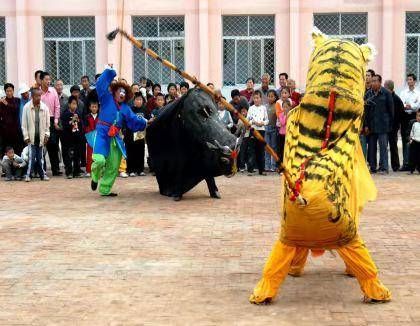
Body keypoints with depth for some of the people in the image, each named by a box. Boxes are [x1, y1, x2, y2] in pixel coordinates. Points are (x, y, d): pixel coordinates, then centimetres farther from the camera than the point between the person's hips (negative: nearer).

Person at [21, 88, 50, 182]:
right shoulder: (26, 107, -5)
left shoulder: (45, 107, 0)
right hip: (31, 136, -2)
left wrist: (46, 135, 1)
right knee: (31, 156, -6)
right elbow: (24, 123, -1)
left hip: (41, 136, 2)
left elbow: (47, 123, 6)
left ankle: (42, 174, 15)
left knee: (40, 156, 8)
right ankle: (28, 174, 0)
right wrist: (26, 136, -4)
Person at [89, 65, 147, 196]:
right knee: (100, 160, -24)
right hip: (102, 134, -5)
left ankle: (105, 189, 18)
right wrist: (109, 71, -6)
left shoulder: (125, 108, 17)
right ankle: (95, 177, 9)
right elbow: (101, 84, -4)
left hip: (115, 138, 6)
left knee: (113, 167, 4)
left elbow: (134, 120, 14)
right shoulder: (107, 98, 5)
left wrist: (144, 122, 2)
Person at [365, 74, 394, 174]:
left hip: (383, 125, -3)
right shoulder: (368, 94, 7)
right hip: (371, 125, 3)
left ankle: (384, 168, -1)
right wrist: (366, 125, 1)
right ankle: (372, 168, 12)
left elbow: (391, 109, 3)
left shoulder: (386, 93, 0)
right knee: (371, 146, 6)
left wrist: (390, 123, 1)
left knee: (383, 146, -4)